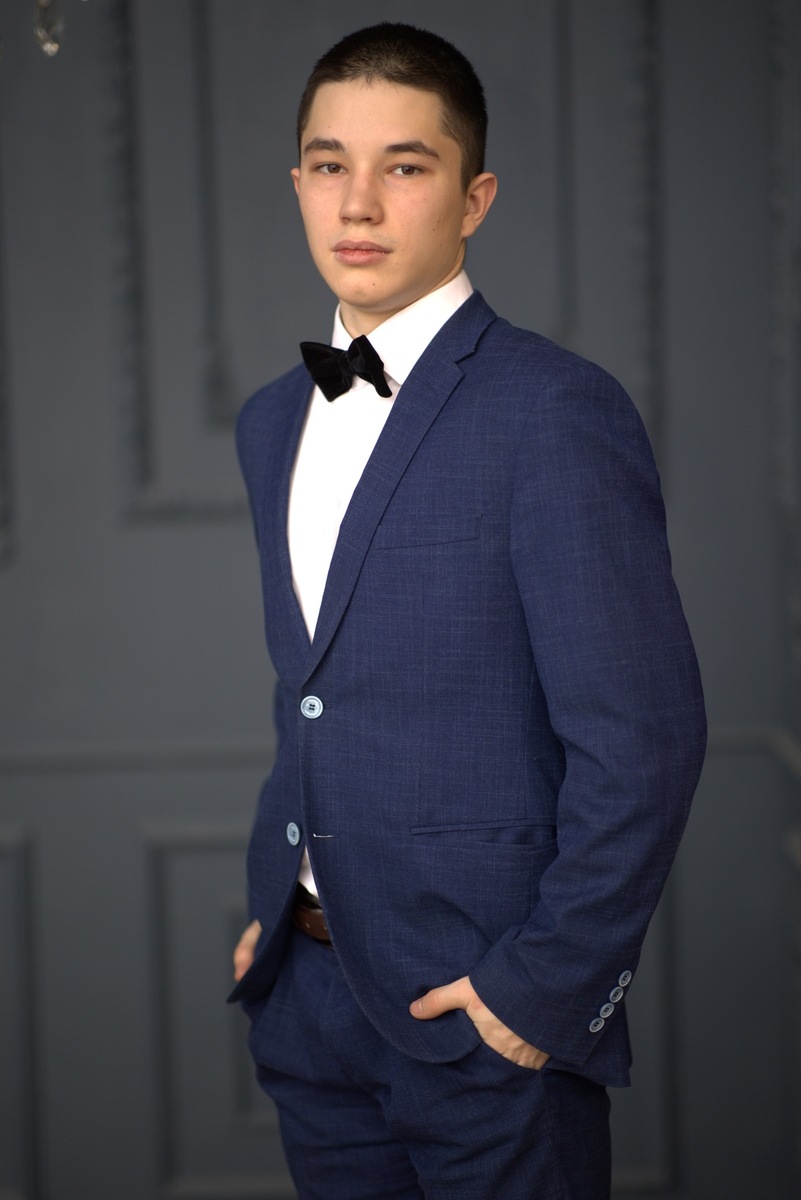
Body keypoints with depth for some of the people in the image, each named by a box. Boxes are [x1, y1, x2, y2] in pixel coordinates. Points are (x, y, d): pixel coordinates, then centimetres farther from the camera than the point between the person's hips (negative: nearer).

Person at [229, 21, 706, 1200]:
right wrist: (276, 908, 13)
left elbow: (642, 736, -17)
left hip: (490, 1015, -6)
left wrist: (547, 983, -16)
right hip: (307, 994, 7)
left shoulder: (557, 414, -15)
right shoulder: (274, 421, 10)